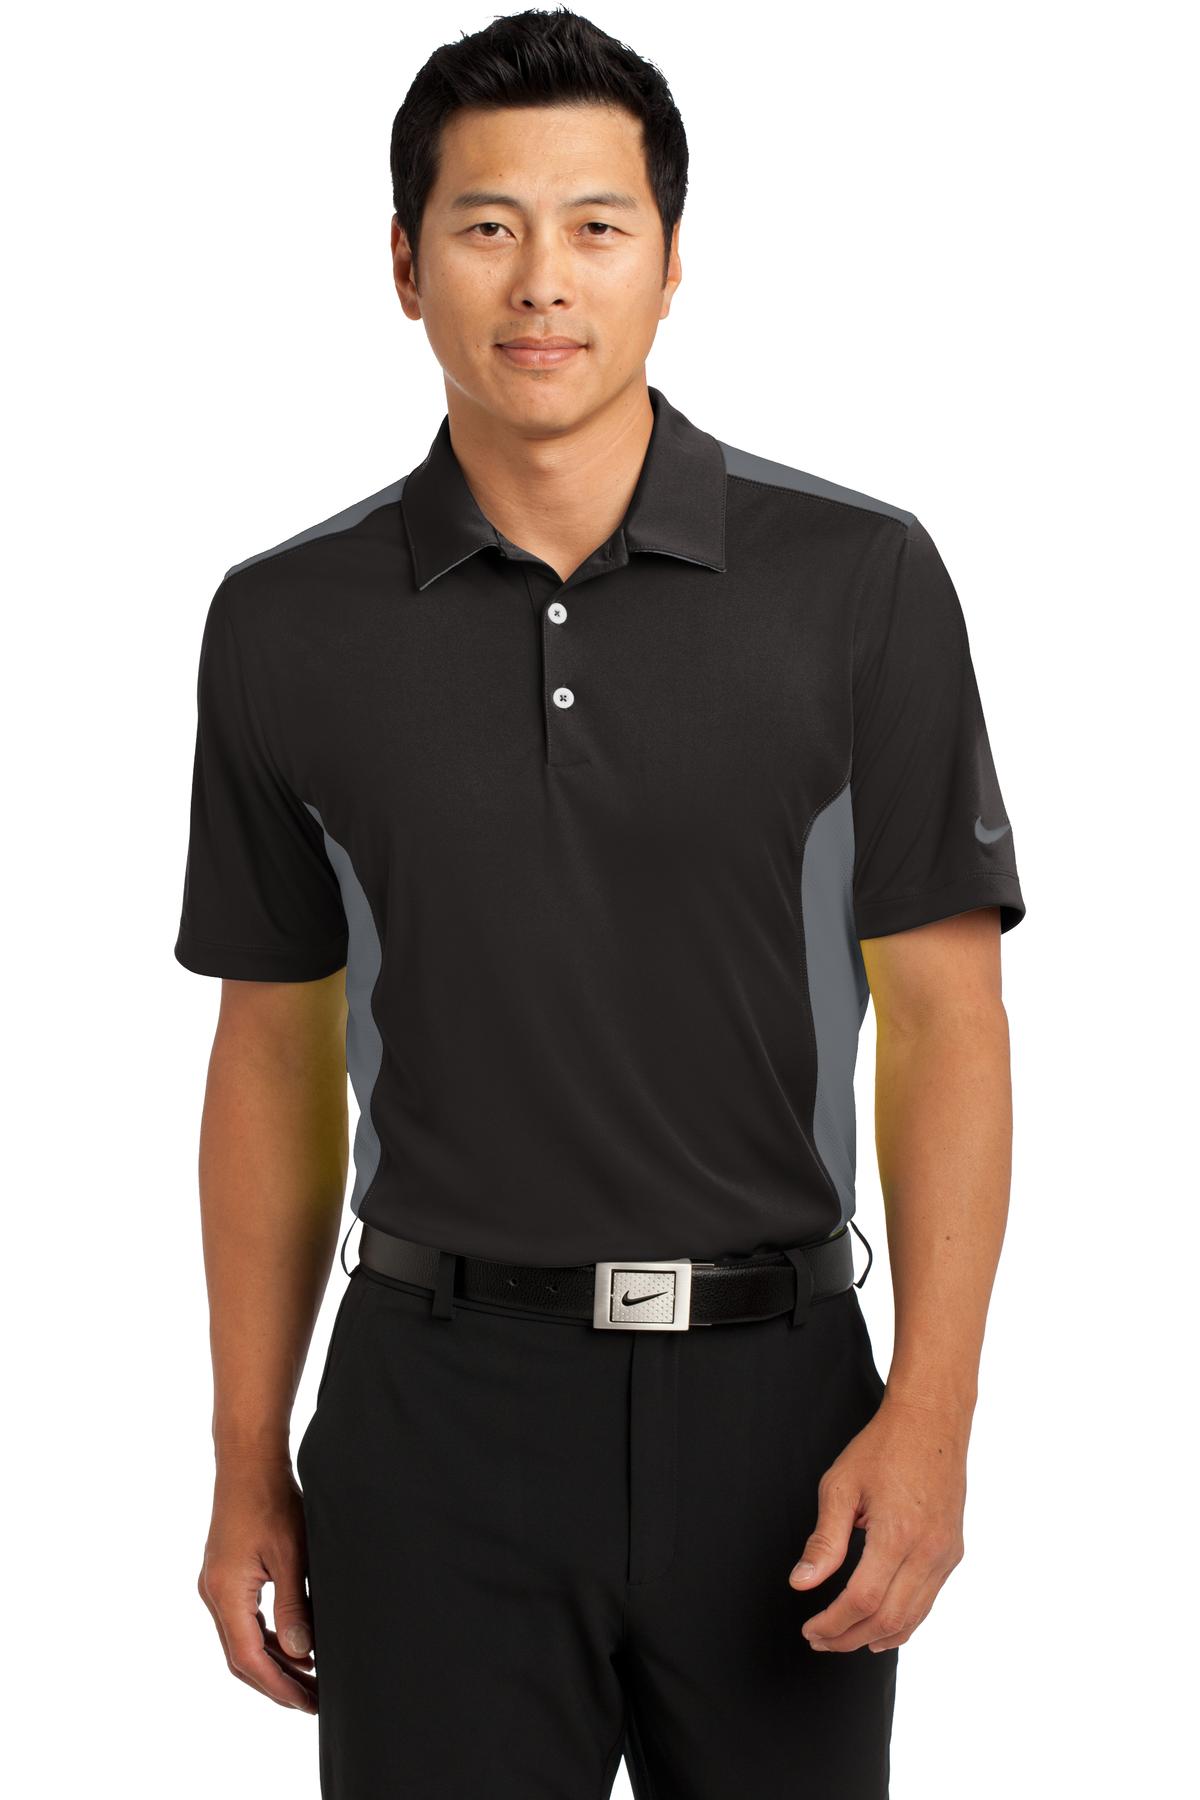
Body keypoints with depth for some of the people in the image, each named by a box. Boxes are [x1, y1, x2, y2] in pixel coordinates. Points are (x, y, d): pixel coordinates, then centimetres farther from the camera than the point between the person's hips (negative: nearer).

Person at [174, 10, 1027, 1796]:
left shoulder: (858, 582, -4)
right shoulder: (289, 627, 1)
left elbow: (943, 1009, -4)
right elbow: (275, 1052, 7)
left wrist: (931, 1409, -13)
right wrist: (248, 1463, 6)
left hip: (771, 1396, 0)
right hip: (437, 1413, 1)